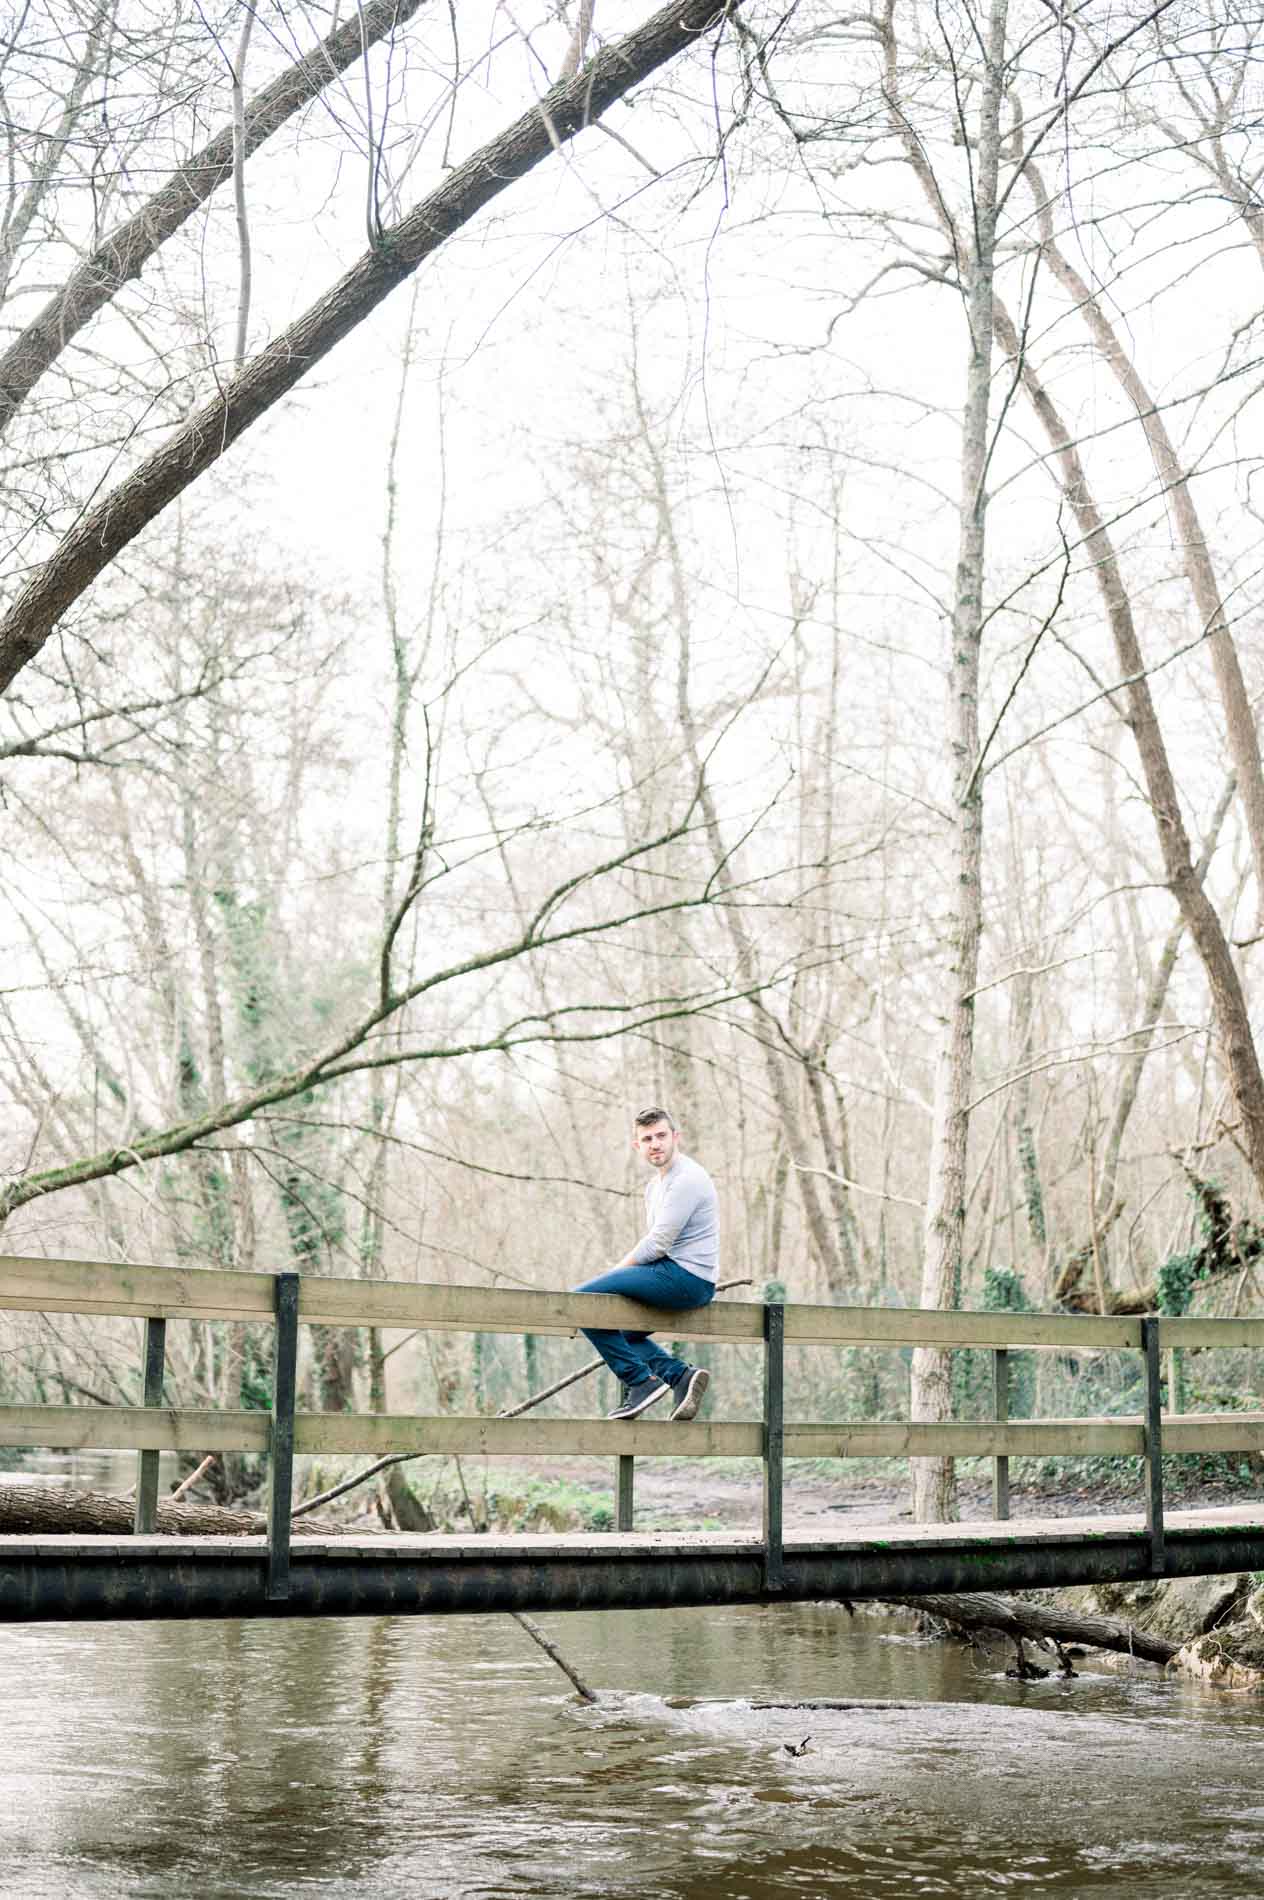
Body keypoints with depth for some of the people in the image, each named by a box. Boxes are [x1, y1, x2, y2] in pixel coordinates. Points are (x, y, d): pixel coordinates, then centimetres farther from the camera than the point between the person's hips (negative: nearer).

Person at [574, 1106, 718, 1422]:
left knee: (582, 1298, -14)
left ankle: (641, 1381, -12)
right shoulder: (655, 1184, 19)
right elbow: (654, 1245, 25)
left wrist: (617, 1271, -6)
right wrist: (617, 1277, 10)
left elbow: (656, 1245, -17)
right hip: (682, 1281, 11)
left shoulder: (687, 1179, -13)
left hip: (685, 1277, -11)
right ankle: (681, 1375, 4)